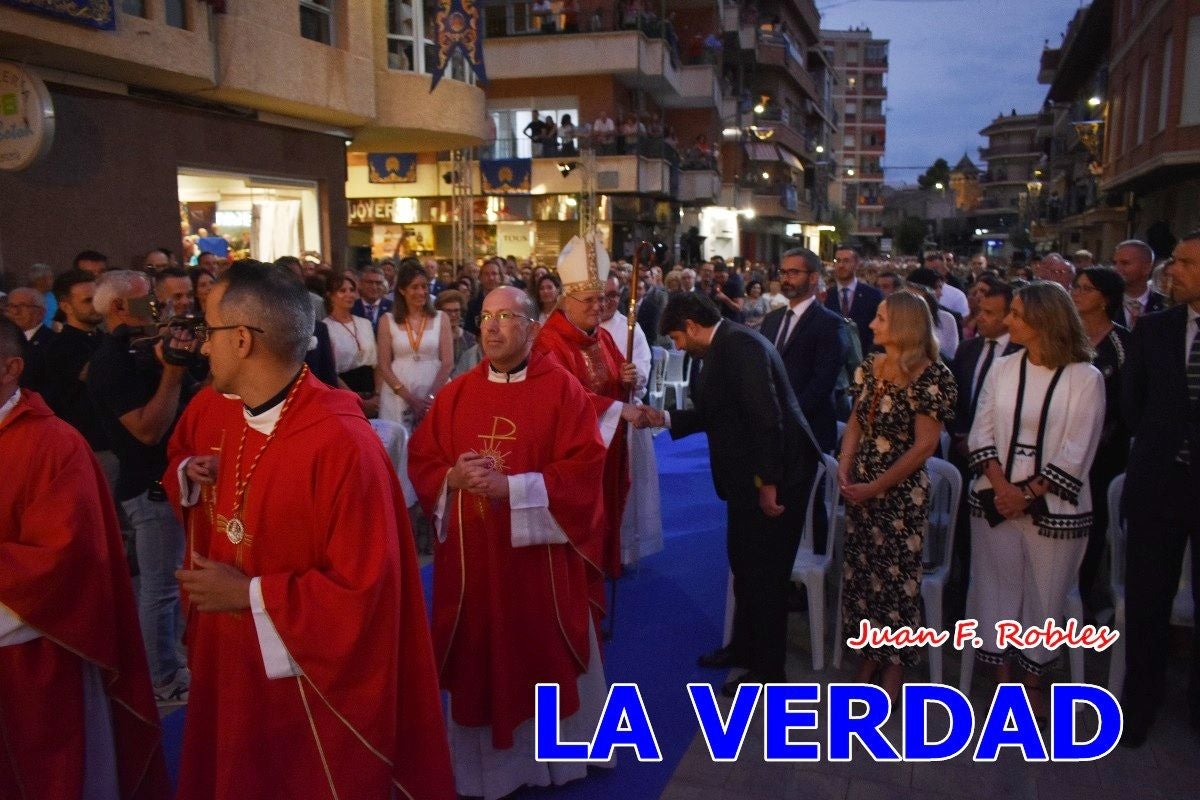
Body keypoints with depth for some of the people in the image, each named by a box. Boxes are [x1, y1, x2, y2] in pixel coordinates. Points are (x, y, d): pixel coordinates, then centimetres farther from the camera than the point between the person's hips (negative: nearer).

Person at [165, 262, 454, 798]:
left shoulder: (340, 445, -29)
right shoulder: (210, 410, -2)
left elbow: (363, 589, -27)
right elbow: (181, 452, 22)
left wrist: (251, 594, -23)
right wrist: (188, 474, 0)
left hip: (316, 685, -8)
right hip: (228, 660, 8)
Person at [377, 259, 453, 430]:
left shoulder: (441, 319, 5)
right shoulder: (388, 321, 5)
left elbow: (448, 363, 0)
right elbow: (384, 366, 1)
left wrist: (429, 398, -10)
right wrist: (410, 399, -8)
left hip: (435, 396, 0)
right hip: (398, 397, 0)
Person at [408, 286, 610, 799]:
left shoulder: (563, 390, -6)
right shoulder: (455, 394, 5)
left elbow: (584, 470, -13)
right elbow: (420, 461, 7)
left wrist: (512, 486, -21)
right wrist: (453, 478, -14)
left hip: (539, 557, -3)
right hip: (471, 559, 3)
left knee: (545, 659, 11)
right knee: (478, 661, 12)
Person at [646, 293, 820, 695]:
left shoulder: (739, 344, -20)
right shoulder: (723, 347, 11)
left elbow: (766, 416, -25)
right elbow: (717, 414, 17)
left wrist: (768, 482, -23)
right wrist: (666, 418, 16)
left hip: (774, 475, -10)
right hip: (750, 477, 10)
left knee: (765, 573, 3)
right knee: (744, 564, 21)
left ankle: (768, 669, 19)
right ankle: (744, 646, 38)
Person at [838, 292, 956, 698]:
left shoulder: (931, 376, -15)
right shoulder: (869, 366, 4)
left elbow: (924, 446, -16)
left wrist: (875, 487, -14)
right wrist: (845, 464, -6)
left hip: (902, 491, -6)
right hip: (860, 488, 6)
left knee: (897, 574, 7)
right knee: (860, 571, 14)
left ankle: (895, 665, 25)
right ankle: (870, 654, 32)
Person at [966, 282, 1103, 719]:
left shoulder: (1085, 378, -6)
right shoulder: (1003, 369, 4)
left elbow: (1076, 453, -10)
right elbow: (981, 433, 2)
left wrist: (1028, 495, -13)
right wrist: (1001, 485, -12)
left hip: (1053, 507, -3)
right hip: (995, 500, 3)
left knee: (1043, 595, 7)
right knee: (996, 587, 8)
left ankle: (1033, 680, 28)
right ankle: (1003, 677, 24)